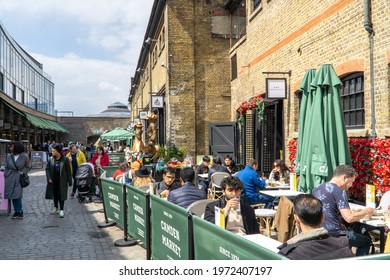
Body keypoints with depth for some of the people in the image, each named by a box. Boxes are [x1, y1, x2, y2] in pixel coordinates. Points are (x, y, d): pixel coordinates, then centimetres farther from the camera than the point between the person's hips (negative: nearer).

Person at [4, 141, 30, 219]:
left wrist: (22, 172, -9)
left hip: (19, 179, -4)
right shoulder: (9, 156, 6)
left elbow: (27, 167, 6)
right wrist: (6, 177, 5)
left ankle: (20, 211, 5)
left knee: (17, 196, -10)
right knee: (12, 196, 6)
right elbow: (6, 168, 11)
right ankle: (16, 211, 18)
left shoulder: (24, 157, -4)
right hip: (10, 178, 4)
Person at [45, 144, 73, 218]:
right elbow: (47, 169, 6)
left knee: (61, 195, 0)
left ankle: (61, 210, 8)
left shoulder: (65, 160, -8)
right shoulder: (51, 160, 2)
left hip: (62, 181, -4)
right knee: (54, 195, 15)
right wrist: (49, 178, -7)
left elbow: (68, 171, -5)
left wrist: (69, 181, -6)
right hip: (53, 181, 4)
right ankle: (56, 208, 31)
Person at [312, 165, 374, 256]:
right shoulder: (339, 191, -15)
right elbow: (349, 218, -20)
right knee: (366, 241, 11)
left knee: (351, 230, 32)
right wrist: (365, 211, -3)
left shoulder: (316, 189, 9)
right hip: (333, 234, -8)